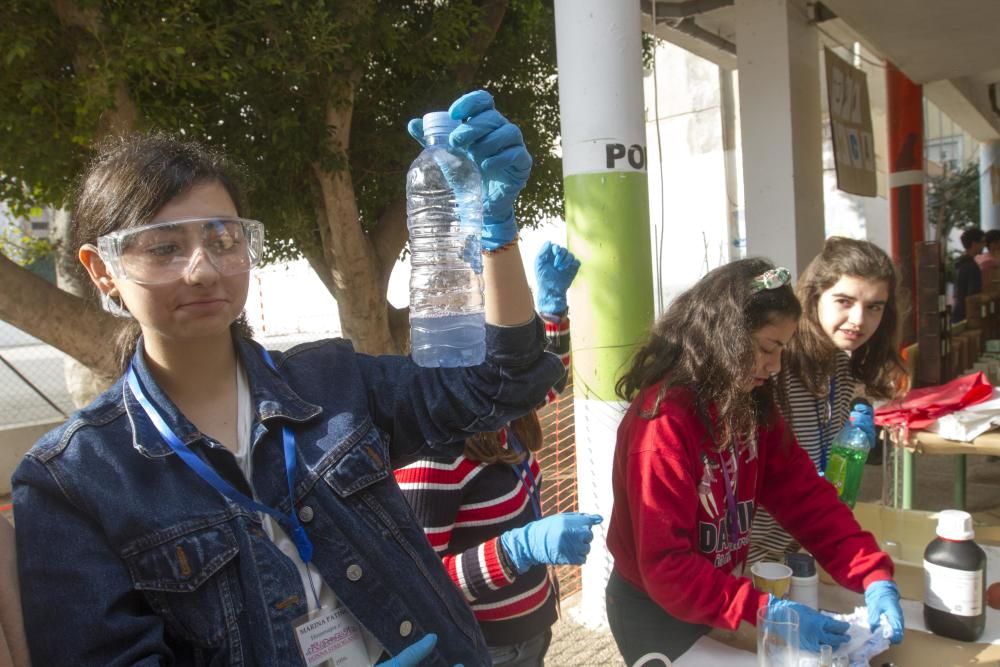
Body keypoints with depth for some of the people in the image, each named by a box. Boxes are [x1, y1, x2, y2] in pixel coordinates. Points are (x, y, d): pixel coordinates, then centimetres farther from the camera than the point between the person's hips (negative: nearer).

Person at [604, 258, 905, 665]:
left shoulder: (750, 404, -4)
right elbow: (666, 567, -29)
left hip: (718, 603, 7)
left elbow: (805, 496, -6)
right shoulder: (663, 422, -29)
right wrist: (769, 613, -34)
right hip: (657, 613, -7)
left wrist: (874, 577, -16)